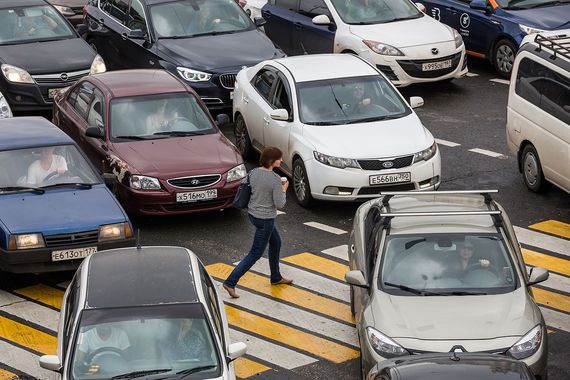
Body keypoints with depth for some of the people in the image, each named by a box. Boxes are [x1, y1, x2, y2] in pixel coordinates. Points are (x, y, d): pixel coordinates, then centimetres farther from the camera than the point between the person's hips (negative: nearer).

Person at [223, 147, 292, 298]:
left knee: (276, 242, 26)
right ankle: (230, 282, 1)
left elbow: (247, 191, 8)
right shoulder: (275, 179, -24)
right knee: (255, 253, 3)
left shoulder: (253, 173, -3)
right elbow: (279, 204, -21)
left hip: (252, 214, 8)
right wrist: (283, 190, -4)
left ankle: (276, 278, 40)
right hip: (265, 219, -8)